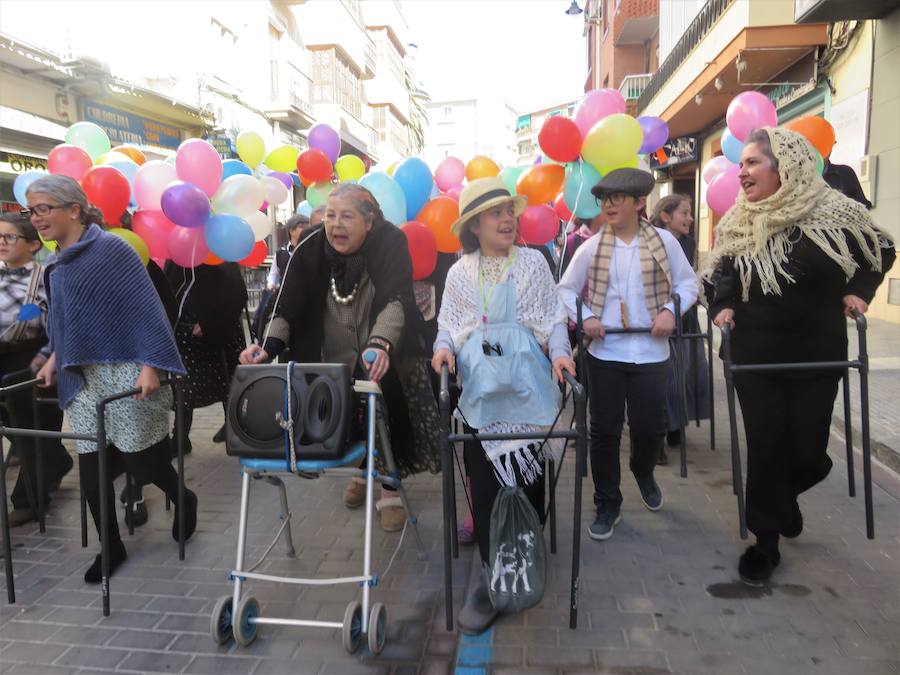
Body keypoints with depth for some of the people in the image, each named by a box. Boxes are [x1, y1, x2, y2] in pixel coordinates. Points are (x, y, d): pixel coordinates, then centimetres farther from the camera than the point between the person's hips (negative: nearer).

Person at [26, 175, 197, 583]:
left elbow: (144, 307, -16)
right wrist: (54, 359, 14)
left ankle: (183, 500, 31)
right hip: (82, 378, 7)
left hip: (123, 372, -7)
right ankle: (111, 546, 21)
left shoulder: (111, 249, -11)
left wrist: (149, 366, -22)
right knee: (91, 468, 6)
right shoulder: (58, 264, 12)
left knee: (140, 457, 1)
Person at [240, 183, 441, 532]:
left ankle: (389, 491, 14)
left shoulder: (390, 243, -19)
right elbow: (288, 306, -17)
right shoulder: (311, 251, -11)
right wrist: (269, 346, -36)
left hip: (383, 359, -2)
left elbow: (395, 300, -33)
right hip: (336, 363, 2)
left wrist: (381, 344, -51)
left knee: (386, 416, -6)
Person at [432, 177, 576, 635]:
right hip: (480, 386, 1)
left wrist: (559, 352, -12)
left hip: (526, 383, 0)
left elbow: (553, 318, 4)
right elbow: (447, 325, 10)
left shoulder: (533, 262, 5)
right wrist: (443, 348, -10)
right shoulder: (460, 271, 9)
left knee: (529, 473, 7)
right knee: (484, 479, -2)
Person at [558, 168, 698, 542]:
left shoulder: (664, 241, 0)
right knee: (604, 430, 5)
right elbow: (566, 289, 7)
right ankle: (607, 505, 21)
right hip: (605, 352, 0)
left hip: (650, 352, 0)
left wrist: (670, 311, -10)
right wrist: (585, 318, -9)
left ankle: (643, 472, 43)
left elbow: (688, 283, 7)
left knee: (650, 426, 7)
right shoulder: (591, 247, 1)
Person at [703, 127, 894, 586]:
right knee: (764, 447, 3)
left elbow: (881, 253, 9)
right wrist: (722, 306, -6)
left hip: (818, 356, -1)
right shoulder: (738, 223, -1)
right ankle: (766, 540, 20)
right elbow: (718, 274, 12)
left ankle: (783, 497, 40)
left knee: (808, 452, 5)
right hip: (755, 358, 1)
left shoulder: (835, 214, -8)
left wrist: (858, 291, -5)